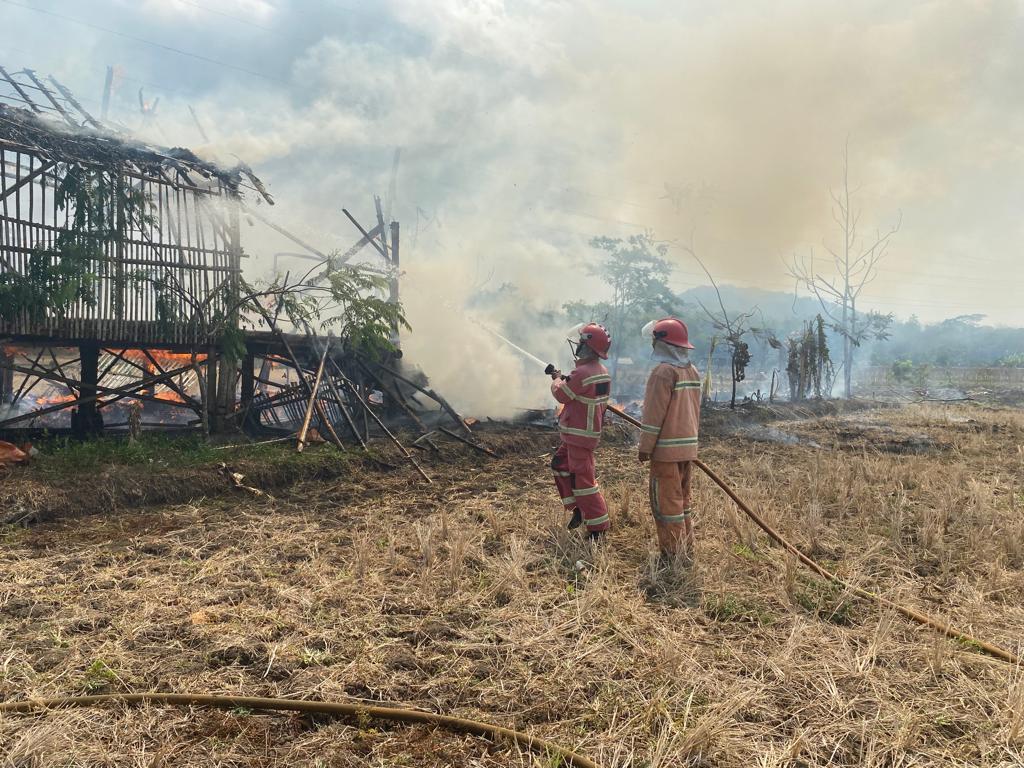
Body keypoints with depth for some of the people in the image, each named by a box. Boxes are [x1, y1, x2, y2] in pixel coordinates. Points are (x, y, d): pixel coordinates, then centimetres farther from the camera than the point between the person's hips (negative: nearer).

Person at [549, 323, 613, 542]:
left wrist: (557, 379, 7)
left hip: (580, 434, -10)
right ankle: (579, 508, 25)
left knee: (582, 479, -4)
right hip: (591, 429, 10)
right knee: (560, 465, 21)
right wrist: (564, 380, 8)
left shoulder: (582, 373, -24)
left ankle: (598, 526, 3)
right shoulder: (602, 371, 7)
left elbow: (561, 394, -12)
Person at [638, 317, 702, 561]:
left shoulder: (664, 371, -15)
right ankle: (686, 552, 24)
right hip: (688, 447, 9)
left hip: (666, 449, -9)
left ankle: (673, 556, 5)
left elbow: (654, 413, -17)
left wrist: (645, 447, -11)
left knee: (666, 502, 0)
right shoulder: (692, 371, 11)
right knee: (682, 500, 17)